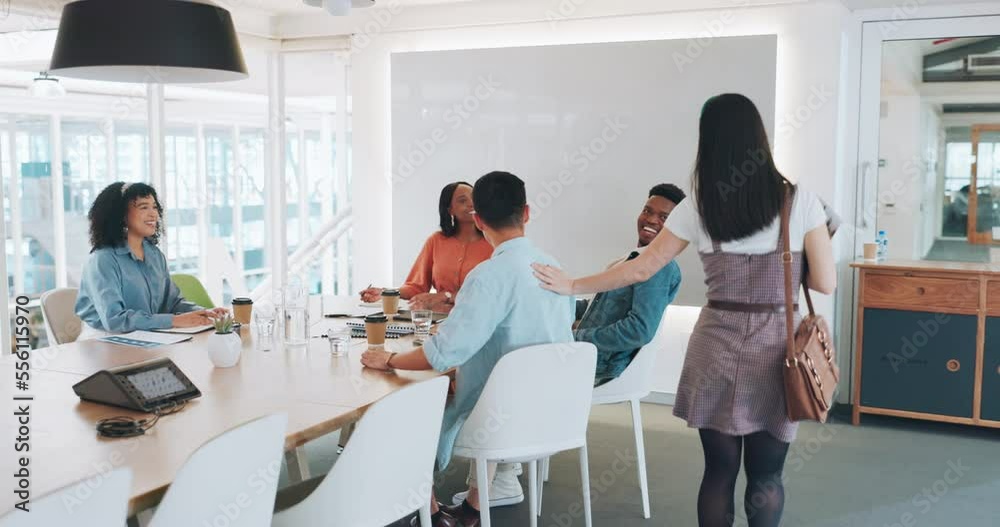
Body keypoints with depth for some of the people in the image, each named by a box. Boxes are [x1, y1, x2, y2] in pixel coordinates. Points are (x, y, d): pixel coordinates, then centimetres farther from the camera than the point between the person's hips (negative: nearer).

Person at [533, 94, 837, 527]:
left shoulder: (697, 209, -3)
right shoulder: (800, 201, -6)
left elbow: (640, 269, 3)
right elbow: (825, 283, -3)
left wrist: (572, 286, 14)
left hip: (716, 349, 1)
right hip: (776, 349, -1)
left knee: (718, 471, 12)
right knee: (765, 477, 11)